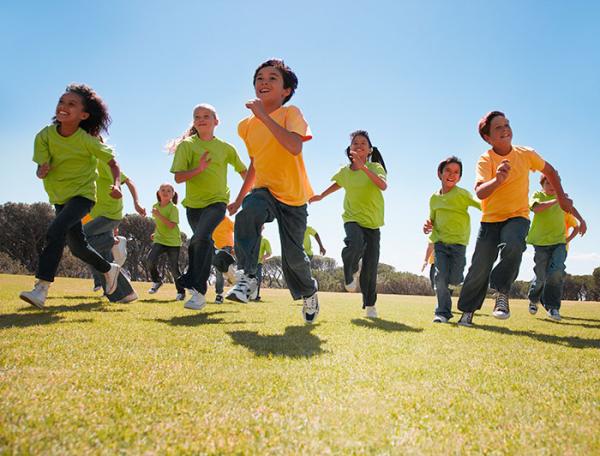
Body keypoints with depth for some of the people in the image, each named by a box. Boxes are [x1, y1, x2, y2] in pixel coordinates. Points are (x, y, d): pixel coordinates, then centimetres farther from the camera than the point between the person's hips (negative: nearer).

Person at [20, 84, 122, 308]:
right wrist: (42, 170, -33)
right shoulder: (46, 135, -10)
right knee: (77, 245, 13)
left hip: (83, 194, -5)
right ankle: (109, 269, 39)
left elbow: (112, 163, -10)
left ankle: (41, 289, -26)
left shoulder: (87, 140, -19)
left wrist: (116, 185, -28)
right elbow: (41, 170, -9)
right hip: (59, 196, 5)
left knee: (55, 231, -28)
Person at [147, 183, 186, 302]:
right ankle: (157, 281, 8)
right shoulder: (155, 206, 5)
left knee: (174, 267, -4)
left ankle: (181, 292, 14)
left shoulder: (173, 208, -12)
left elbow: (171, 225, -24)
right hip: (159, 240, 4)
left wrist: (159, 215, -28)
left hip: (173, 241, -4)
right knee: (151, 259, -19)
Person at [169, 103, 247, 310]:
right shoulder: (187, 145, -1)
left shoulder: (225, 148, 2)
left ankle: (197, 290, -20)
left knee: (201, 238, -25)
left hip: (216, 201, -2)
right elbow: (178, 177, -10)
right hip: (193, 203, 2)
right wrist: (199, 169, -26)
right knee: (204, 242, 15)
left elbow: (243, 170, 16)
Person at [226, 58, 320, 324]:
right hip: (264, 191, 3)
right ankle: (247, 277, -22)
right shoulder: (246, 125, 4)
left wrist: (264, 116, -31)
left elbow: (295, 147, -32)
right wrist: (239, 199, 21)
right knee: (247, 215, -33)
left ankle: (309, 293, 31)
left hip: (293, 196, -3)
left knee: (293, 256, 0)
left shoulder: (291, 113, -11)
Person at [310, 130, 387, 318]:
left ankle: (370, 305, 19)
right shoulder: (344, 171, 3)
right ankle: (351, 272, -1)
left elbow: (383, 185, -30)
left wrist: (363, 168, -40)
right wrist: (321, 196, 32)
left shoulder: (375, 167, -9)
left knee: (371, 267, 0)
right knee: (354, 244, -33)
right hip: (352, 218, 1)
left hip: (373, 222, -1)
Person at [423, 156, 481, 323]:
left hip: (458, 242, -3)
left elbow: (481, 205, -17)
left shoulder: (462, 194, -5)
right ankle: (442, 312, 7)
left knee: (454, 280, -5)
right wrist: (428, 226, 0)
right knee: (440, 277, -6)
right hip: (440, 242, 3)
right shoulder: (434, 198, 9)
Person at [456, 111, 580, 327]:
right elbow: (479, 193, -29)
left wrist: (562, 198, 16)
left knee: (513, 246, -33)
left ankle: (502, 293, -14)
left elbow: (549, 171, 17)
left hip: (518, 217, 1)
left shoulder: (525, 154, -3)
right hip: (490, 219, -1)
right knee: (479, 268, -1)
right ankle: (467, 311, 18)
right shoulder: (485, 160, -12)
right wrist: (497, 180, -47)